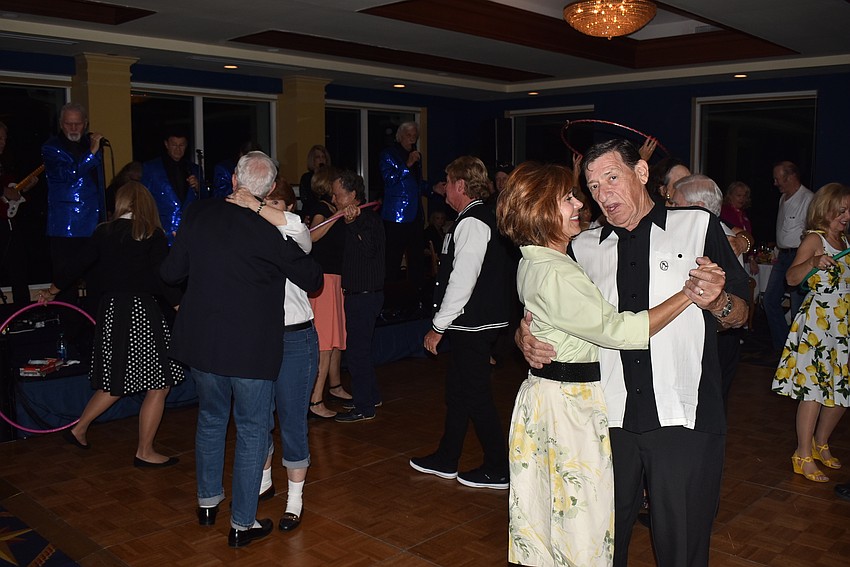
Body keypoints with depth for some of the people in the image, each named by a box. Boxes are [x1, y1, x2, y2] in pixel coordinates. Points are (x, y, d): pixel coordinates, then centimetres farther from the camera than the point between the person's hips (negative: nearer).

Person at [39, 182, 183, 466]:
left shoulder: (104, 232, 6)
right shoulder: (153, 235, -6)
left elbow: (79, 264, 11)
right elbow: (162, 278, -13)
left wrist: (53, 289, 26)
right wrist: (180, 304, -4)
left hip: (110, 312, 6)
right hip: (140, 312, -6)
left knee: (117, 382, 22)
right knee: (159, 384, 5)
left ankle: (79, 430, 28)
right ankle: (145, 452, 12)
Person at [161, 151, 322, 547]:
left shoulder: (199, 214, -4)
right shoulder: (272, 232, -16)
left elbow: (170, 272, 4)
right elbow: (313, 281, -4)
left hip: (201, 341, 5)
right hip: (252, 348, -5)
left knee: (210, 418, 23)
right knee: (251, 432, 9)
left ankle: (207, 502, 39)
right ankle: (242, 524, 17)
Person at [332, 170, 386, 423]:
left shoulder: (368, 220, -17)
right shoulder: (359, 219, 13)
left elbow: (368, 250, -33)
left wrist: (352, 223, -39)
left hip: (365, 295, -10)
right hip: (357, 294, 10)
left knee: (357, 349, -5)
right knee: (361, 347, 19)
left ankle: (364, 407, 4)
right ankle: (370, 396, 32)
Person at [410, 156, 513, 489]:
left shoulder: (472, 223, -18)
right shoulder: (481, 218, 13)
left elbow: (463, 281, -23)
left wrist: (438, 326, -16)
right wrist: (443, 323, 17)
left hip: (474, 326, -10)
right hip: (472, 324, 10)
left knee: (476, 396, 0)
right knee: (457, 391, 18)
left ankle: (498, 470, 13)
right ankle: (446, 461, 31)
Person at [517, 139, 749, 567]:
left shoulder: (698, 225, 3)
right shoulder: (583, 248, 10)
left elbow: (739, 316, 5)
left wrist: (716, 301, -18)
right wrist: (526, 338, -9)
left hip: (683, 418, -2)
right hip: (610, 418, 3)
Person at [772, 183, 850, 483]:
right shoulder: (814, 239, -6)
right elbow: (792, 277, -15)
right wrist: (814, 262, -32)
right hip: (818, 319, -7)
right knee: (814, 387, -8)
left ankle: (820, 443, 28)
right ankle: (804, 456, 1)